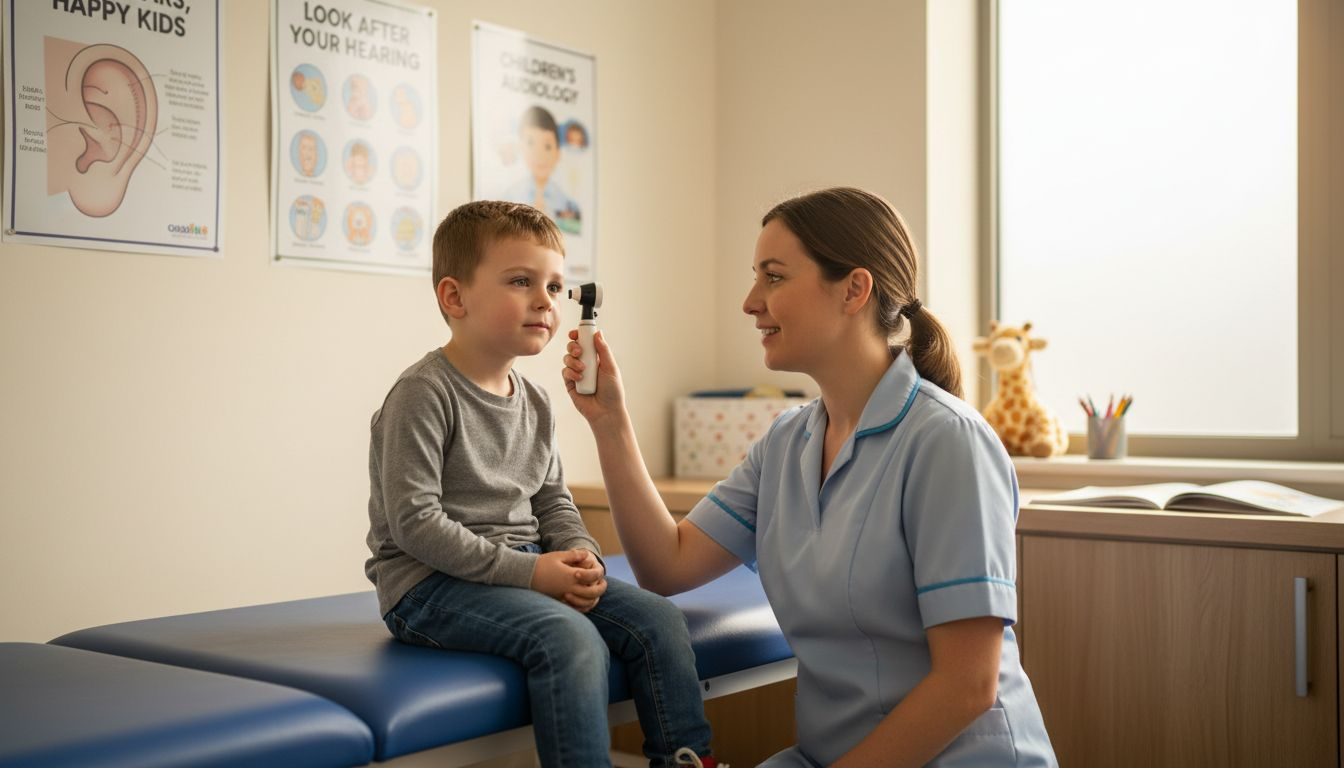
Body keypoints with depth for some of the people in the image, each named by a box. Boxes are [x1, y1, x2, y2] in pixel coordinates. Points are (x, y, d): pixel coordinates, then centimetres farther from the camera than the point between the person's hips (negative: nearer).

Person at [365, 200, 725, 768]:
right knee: (570, 637, -31)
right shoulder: (424, 393, -14)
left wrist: (579, 553, -4)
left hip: (526, 567, 8)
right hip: (429, 583, -8)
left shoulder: (534, 403, 11)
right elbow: (414, 521, -20)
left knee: (657, 618, -5)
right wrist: (525, 570, -21)